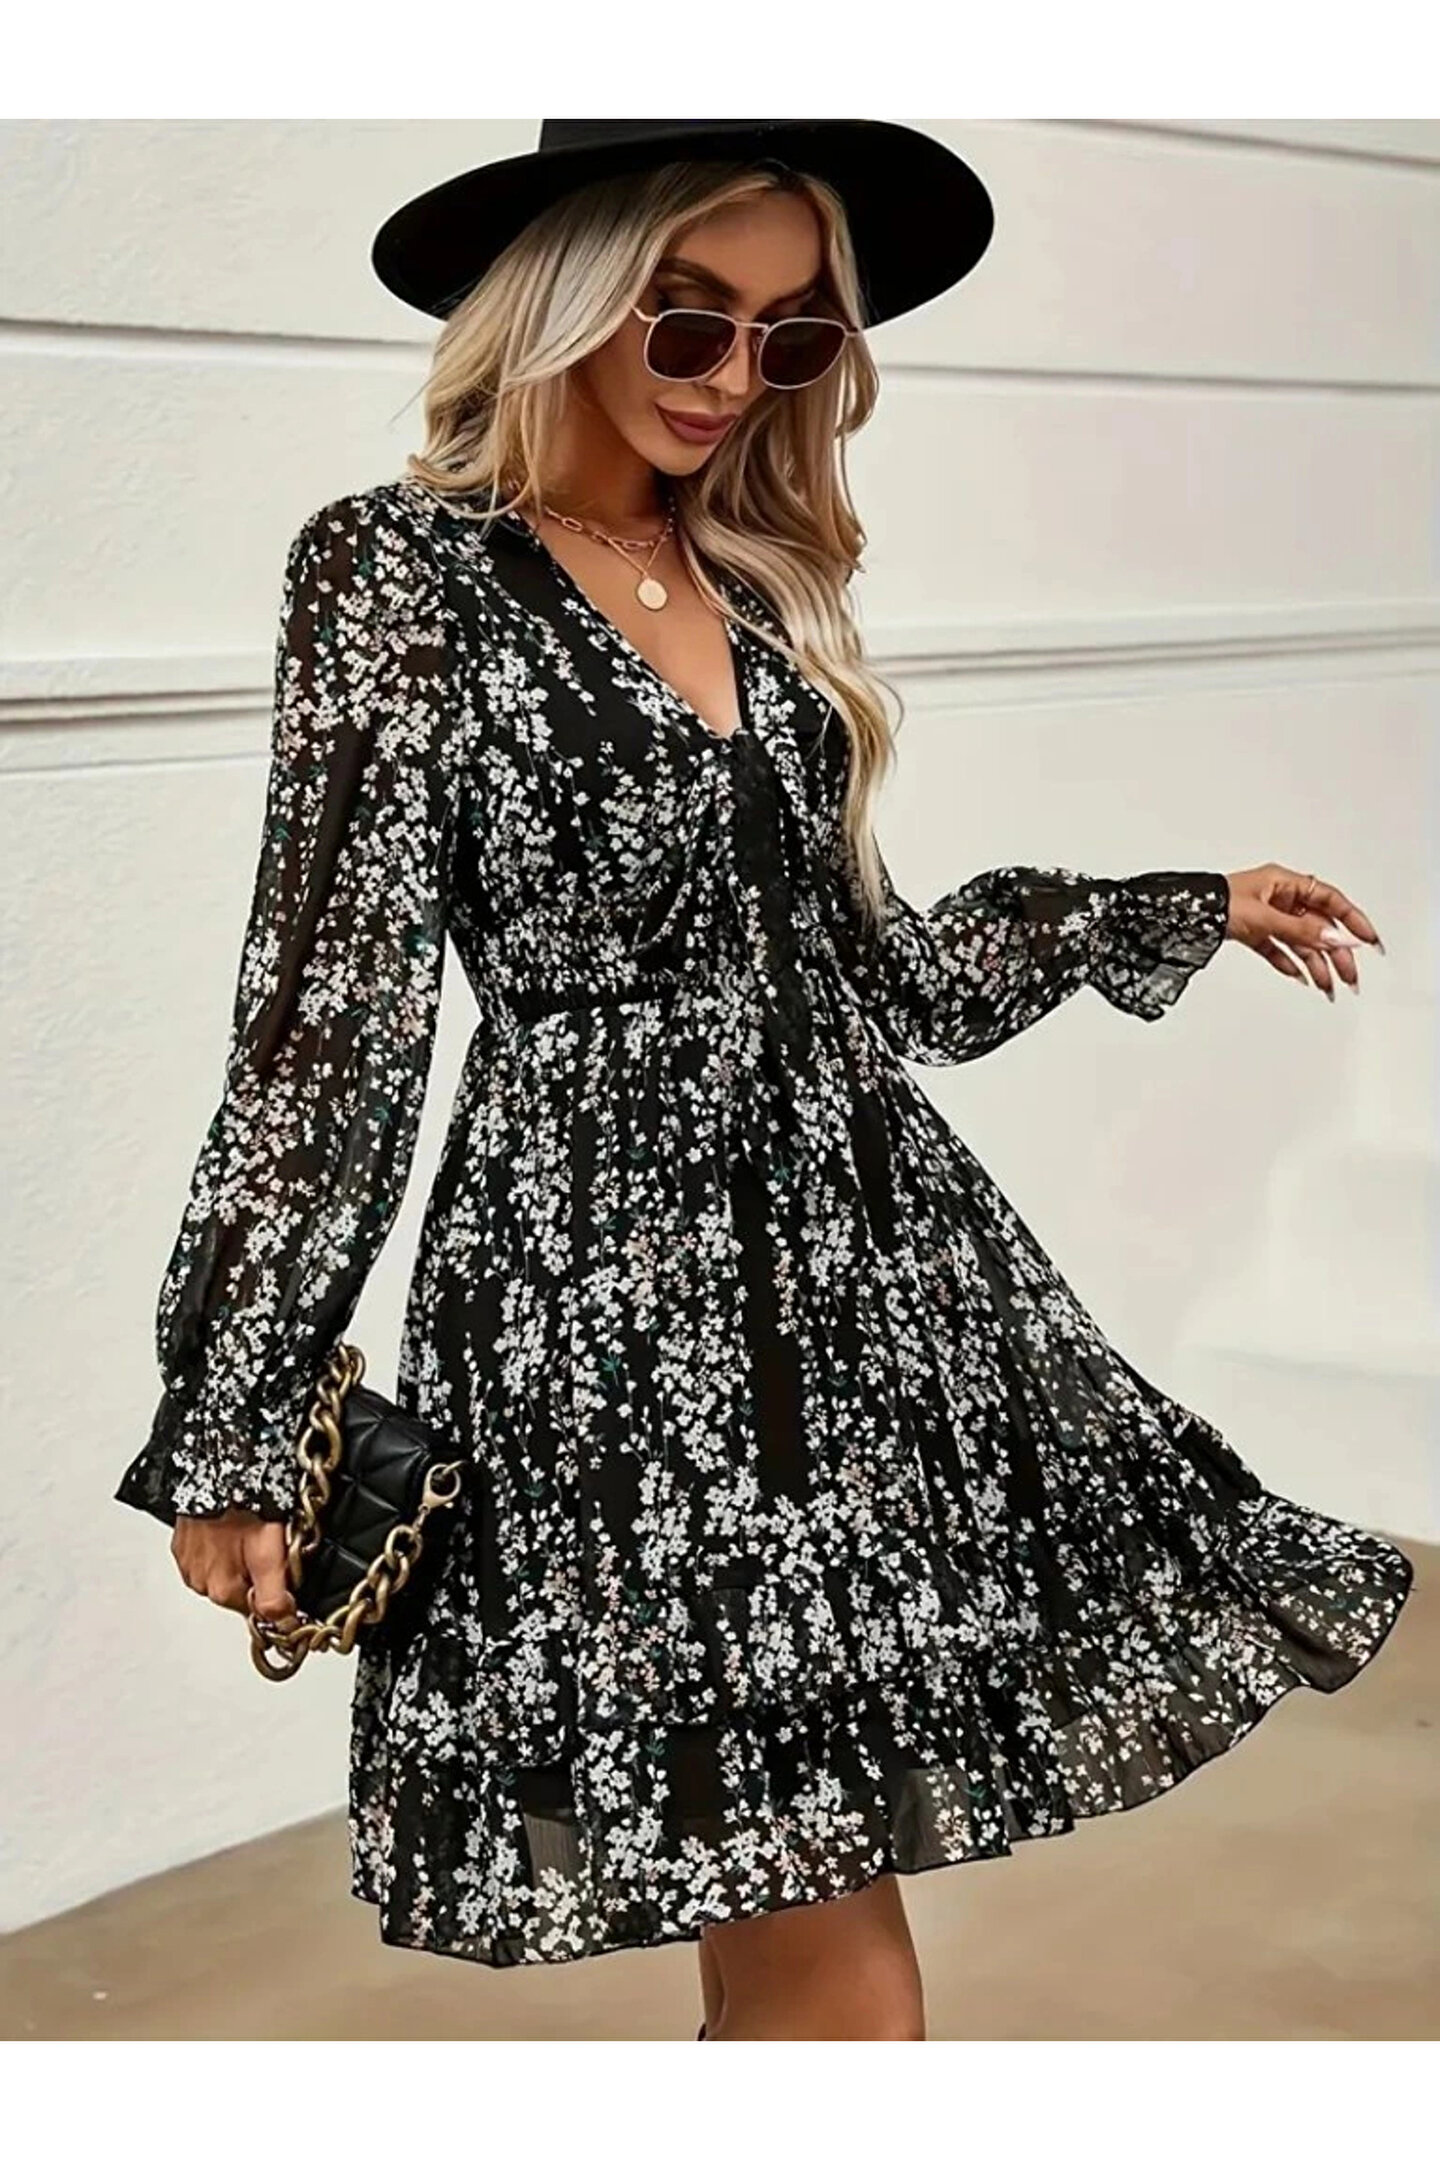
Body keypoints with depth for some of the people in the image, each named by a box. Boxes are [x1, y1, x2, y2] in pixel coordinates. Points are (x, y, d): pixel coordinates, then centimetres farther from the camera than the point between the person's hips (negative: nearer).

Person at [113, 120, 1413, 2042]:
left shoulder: (767, 584, 13)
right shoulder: (402, 571, -6)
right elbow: (328, 1016, -9)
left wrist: (1191, 911, 25)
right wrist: (235, 1427, -10)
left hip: (867, 1262, 6)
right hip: (617, 1302, -6)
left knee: (777, 1925, 11)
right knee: (839, 1982, -5)